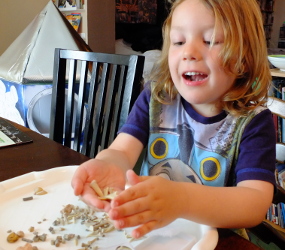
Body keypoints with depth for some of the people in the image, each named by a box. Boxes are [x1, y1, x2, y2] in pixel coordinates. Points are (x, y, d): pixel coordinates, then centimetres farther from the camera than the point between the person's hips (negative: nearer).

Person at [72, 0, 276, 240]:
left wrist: (182, 199, -41)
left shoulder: (254, 121, -12)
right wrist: (107, 167, -36)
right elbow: (121, 152, -12)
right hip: (149, 231, 2)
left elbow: (256, 203, -23)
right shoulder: (155, 97, -4)